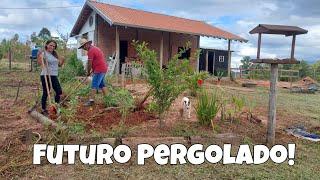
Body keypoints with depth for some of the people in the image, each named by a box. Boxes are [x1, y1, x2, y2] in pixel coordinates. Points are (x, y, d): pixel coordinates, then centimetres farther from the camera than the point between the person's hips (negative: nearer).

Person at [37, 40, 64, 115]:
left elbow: (59, 64, 19)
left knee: (59, 91, 7)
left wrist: (62, 61, 1)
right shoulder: (43, 53, -7)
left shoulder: (55, 54, 15)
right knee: (46, 93, 0)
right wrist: (40, 57, -36)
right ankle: (44, 109, 12)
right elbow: (40, 63, -20)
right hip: (45, 76, -7)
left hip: (54, 76, 7)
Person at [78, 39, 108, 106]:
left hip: (99, 70, -10)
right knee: (102, 84, 14)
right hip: (103, 68, 10)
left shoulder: (91, 51, -13)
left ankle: (91, 100, -3)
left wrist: (88, 72, 2)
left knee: (94, 85, -6)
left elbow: (89, 63, -12)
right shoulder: (95, 48, 19)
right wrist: (92, 70, 16)